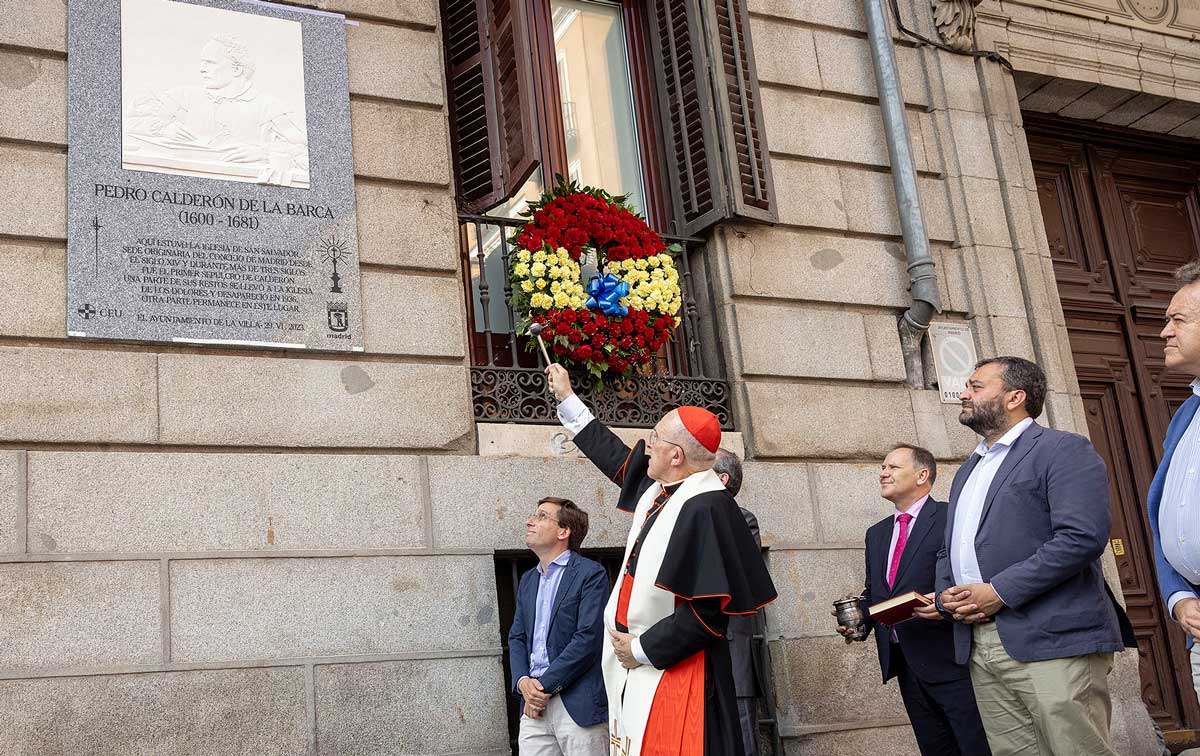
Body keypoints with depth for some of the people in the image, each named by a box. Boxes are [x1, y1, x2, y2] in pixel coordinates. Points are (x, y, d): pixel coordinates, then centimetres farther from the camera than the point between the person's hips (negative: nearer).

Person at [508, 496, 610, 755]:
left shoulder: (590, 574, -6)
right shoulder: (528, 580, 18)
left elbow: (587, 639, -13)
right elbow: (516, 638, 16)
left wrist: (545, 686, -12)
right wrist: (522, 681, -3)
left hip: (579, 704, -6)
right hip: (534, 704, 6)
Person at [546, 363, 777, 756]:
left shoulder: (706, 507, -21)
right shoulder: (657, 487, 5)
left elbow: (710, 610, -23)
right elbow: (616, 457, 26)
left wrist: (642, 650, -14)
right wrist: (567, 399, 33)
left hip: (673, 670, -9)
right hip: (634, 665, 9)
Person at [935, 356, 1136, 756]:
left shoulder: (1063, 450, -3)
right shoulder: (967, 470, 24)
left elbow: (1082, 536, -16)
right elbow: (948, 549, 28)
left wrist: (1000, 591, -17)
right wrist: (947, 596, 5)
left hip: (1052, 643, -7)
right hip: (979, 645, 8)